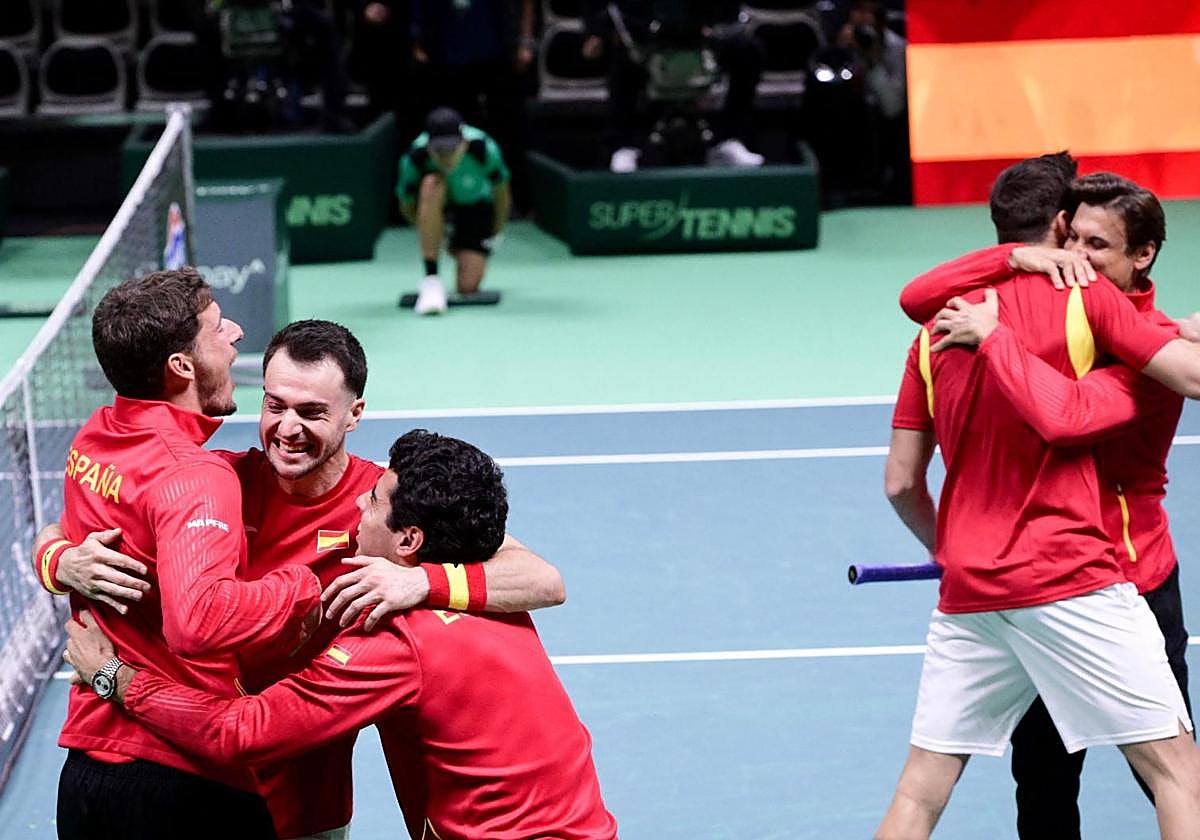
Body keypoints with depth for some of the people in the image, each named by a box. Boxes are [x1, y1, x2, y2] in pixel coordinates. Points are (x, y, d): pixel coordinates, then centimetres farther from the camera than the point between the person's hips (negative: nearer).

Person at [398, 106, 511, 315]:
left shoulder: (484, 149, -31)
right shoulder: (414, 158, -31)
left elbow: (501, 194, -10)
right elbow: (407, 206, -11)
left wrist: (494, 234, 1)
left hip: (475, 203, 0)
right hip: (434, 204, 0)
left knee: (468, 286, -16)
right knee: (432, 184, -39)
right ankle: (431, 280, -34)